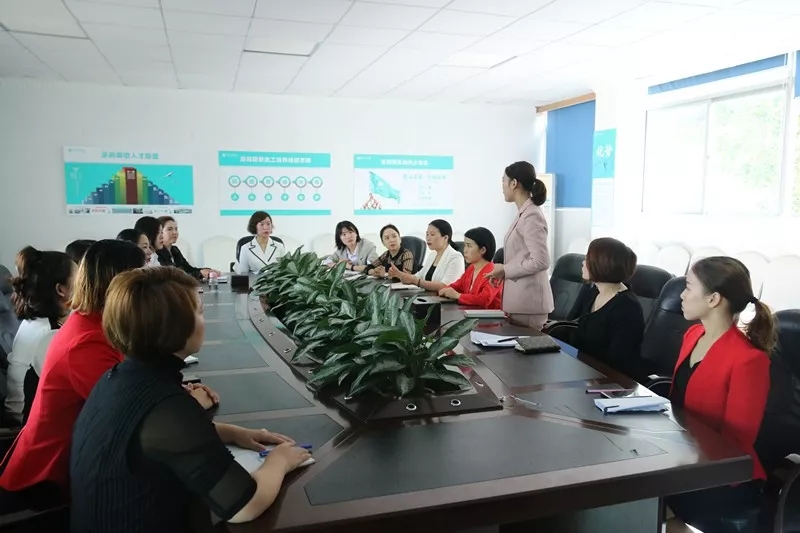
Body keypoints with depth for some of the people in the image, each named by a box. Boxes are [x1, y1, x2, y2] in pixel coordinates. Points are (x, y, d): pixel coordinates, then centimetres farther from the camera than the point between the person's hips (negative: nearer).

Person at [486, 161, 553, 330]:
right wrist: (504, 272, 8)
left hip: (528, 301, -9)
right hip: (519, 299, 9)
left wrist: (505, 270, -13)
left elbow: (540, 262, -22)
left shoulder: (532, 216, -16)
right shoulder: (524, 214, 12)